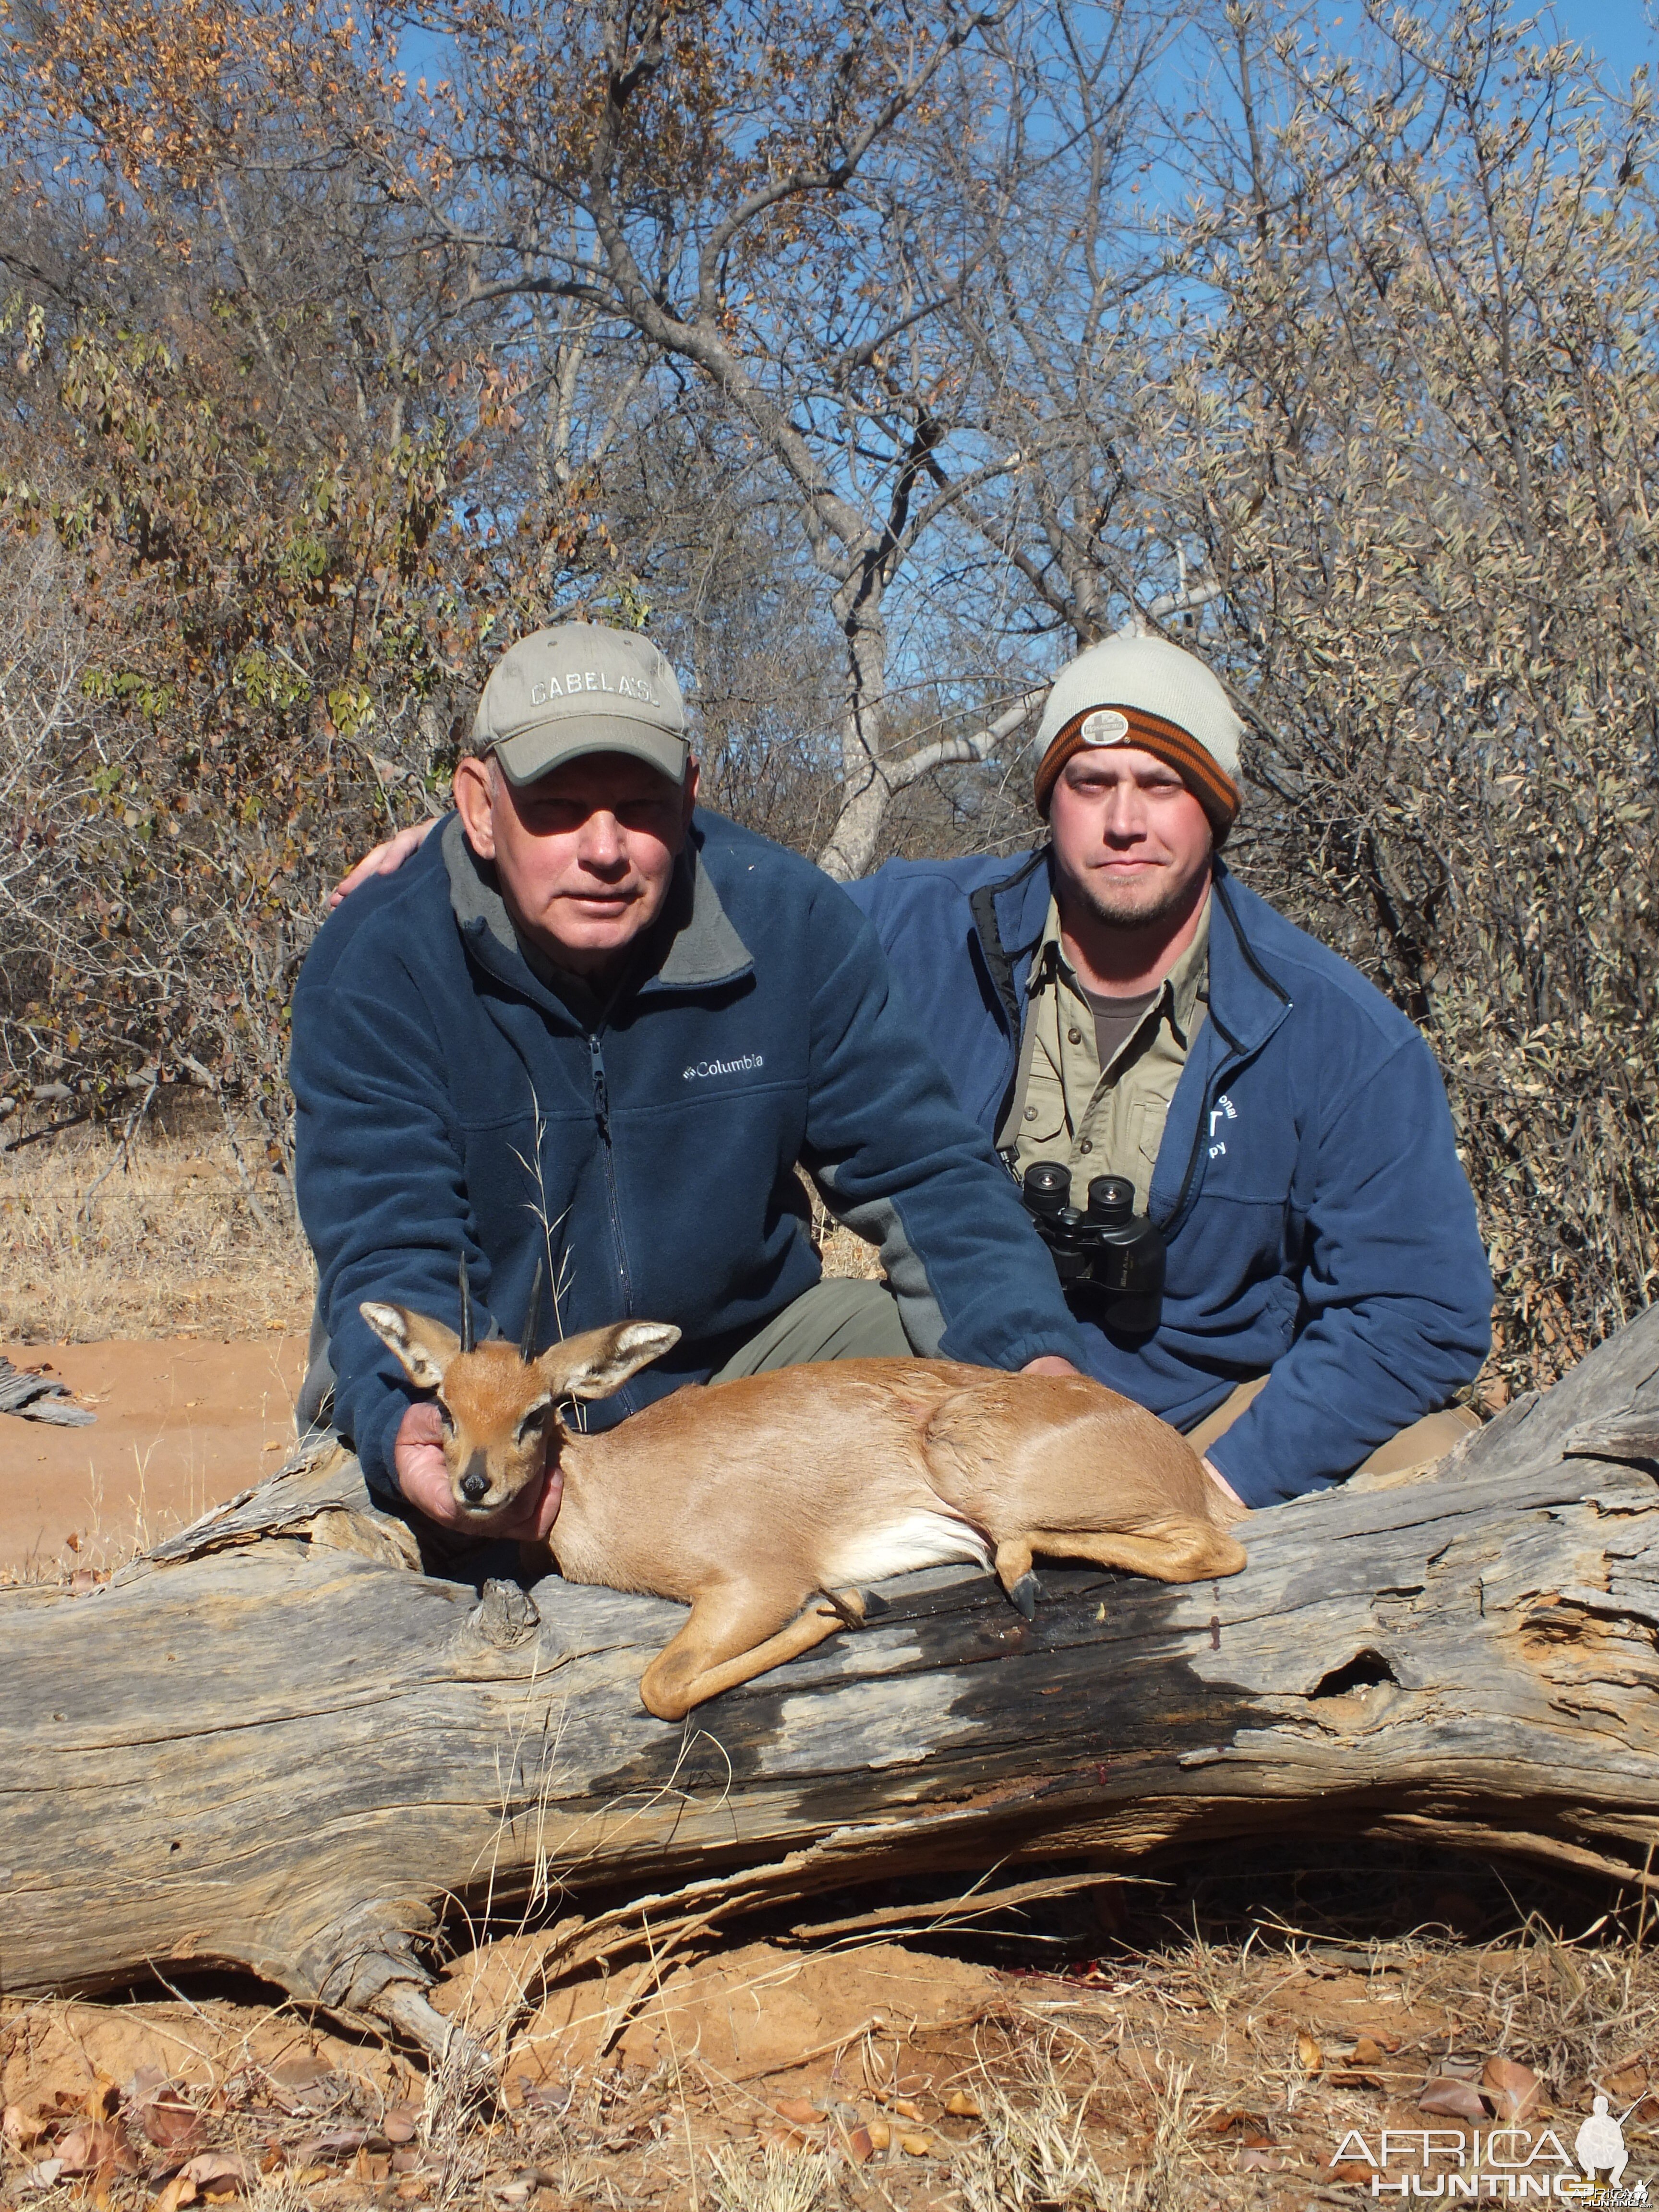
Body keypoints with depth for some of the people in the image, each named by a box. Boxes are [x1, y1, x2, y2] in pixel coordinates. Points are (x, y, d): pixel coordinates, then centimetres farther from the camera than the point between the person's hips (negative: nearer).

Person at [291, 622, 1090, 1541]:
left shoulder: (789, 922, -12)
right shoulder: (374, 964, -18)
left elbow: (925, 1172, -9)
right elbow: (387, 1250, -23)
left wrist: (1036, 1359, -27)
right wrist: (408, 1427, -46)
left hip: (737, 1348, 3)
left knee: (964, 1350, -15)